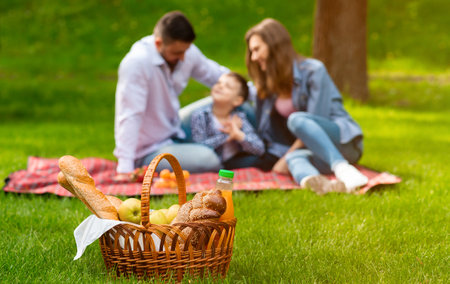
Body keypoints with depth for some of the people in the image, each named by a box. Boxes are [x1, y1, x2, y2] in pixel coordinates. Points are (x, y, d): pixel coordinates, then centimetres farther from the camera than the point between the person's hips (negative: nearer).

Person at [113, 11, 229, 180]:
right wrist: (125, 169, -35)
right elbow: (130, 116, -30)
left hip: (174, 134, 8)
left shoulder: (187, 52, -5)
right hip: (148, 152, -8)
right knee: (207, 160, -28)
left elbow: (218, 76, 7)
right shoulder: (136, 63, -26)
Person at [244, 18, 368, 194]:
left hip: (343, 142, -4)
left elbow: (316, 120, -13)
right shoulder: (267, 84, 13)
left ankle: (342, 169, -50)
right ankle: (311, 180, -67)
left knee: (296, 119, -32)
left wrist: (286, 157, -13)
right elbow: (264, 133, 14)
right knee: (295, 158, -32)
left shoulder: (313, 71, -9)